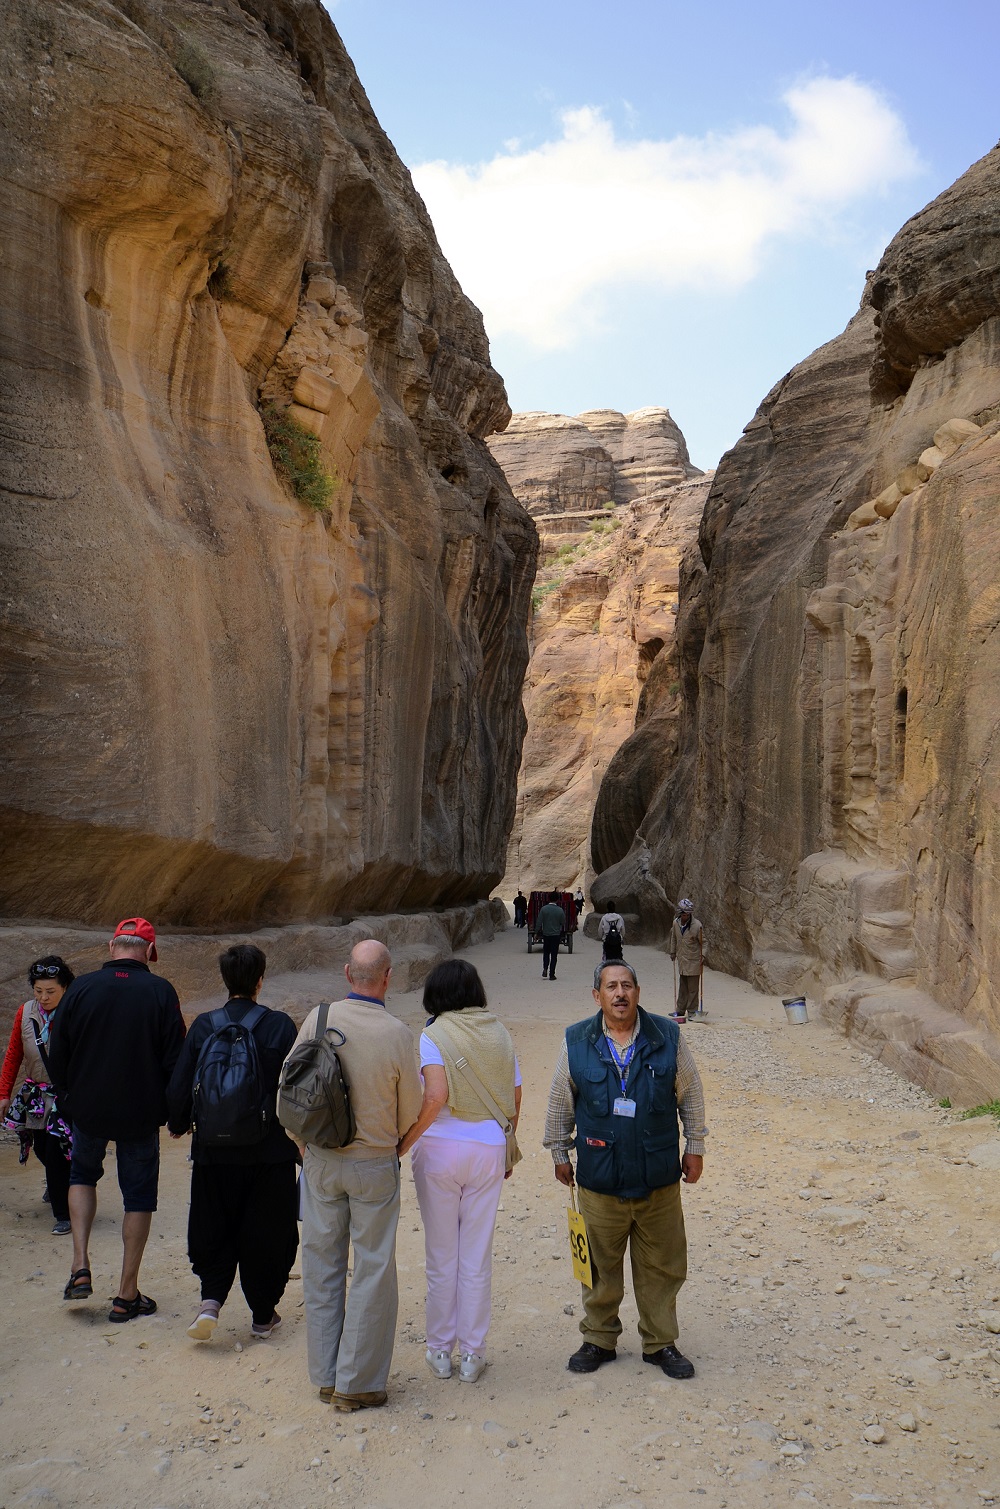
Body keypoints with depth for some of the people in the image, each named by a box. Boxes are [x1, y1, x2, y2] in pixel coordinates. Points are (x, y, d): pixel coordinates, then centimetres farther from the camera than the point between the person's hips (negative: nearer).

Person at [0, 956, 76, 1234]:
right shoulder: (25, 1013, -1)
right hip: (35, 1094, 5)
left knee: (57, 1155, -6)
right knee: (41, 1149, 17)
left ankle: (64, 1214, 10)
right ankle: (57, 1186, 48)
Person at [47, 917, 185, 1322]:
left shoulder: (81, 987, -6)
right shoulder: (160, 992, -11)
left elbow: (57, 1052, 1)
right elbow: (175, 1057, -8)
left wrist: (67, 1095, 17)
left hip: (88, 1109, 2)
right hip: (141, 1114, -2)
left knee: (82, 1174, 27)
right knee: (139, 1196, 11)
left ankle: (80, 1266, 15)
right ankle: (127, 1294, 14)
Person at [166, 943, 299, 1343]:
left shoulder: (204, 1026, -6)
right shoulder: (280, 1025, -10)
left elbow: (179, 1086, -2)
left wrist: (177, 1125, 18)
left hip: (215, 1150, 1)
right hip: (271, 1150, -1)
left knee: (214, 1230, 19)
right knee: (267, 1231, 13)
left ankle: (211, 1298, 3)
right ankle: (263, 1315, 22)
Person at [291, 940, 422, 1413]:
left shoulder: (318, 1019, -11)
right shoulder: (398, 1036, -17)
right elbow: (410, 1115, -7)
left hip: (320, 1160, 3)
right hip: (375, 1165, -3)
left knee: (322, 1266, 15)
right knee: (373, 1271, 10)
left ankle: (326, 1376, 26)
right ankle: (358, 1383, 17)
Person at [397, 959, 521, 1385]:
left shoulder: (433, 1036, -9)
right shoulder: (499, 1033, 3)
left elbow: (435, 1098, -23)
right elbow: (514, 1101, 7)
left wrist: (403, 1144, -15)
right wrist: (506, 1150, 20)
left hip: (441, 1147, -3)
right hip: (489, 1149, 3)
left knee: (441, 1255, 11)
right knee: (477, 1257, 11)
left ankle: (440, 1351, 23)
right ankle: (471, 1354, 19)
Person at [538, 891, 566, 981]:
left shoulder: (543, 909, -9)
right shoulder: (560, 910, -10)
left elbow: (539, 922, -8)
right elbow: (563, 923, -1)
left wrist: (539, 932, 2)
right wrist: (562, 931, 19)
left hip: (546, 934, 1)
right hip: (556, 934, -1)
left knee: (546, 953, 17)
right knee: (554, 955, 6)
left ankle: (545, 969, -3)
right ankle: (551, 974, 6)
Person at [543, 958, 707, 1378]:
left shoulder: (667, 1037, -3)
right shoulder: (577, 1042, -2)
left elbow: (690, 1096, 7)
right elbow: (560, 1104, 8)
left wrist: (695, 1148, 8)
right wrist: (559, 1154, 11)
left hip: (659, 1177, 0)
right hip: (599, 1179, 0)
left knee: (662, 1266, 11)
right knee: (601, 1266, 12)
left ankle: (660, 1343, 28)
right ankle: (599, 1339, 31)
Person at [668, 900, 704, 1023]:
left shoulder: (697, 925, -13)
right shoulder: (676, 923, 1)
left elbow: (703, 942, -6)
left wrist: (703, 955, -17)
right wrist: (672, 952, 22)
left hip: (693, 961, -4)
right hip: (681, 960, 4)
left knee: (693, 988, 0)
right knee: (683, 987, 13)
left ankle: (692, 1011, 9)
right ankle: (680, 1010, 21)